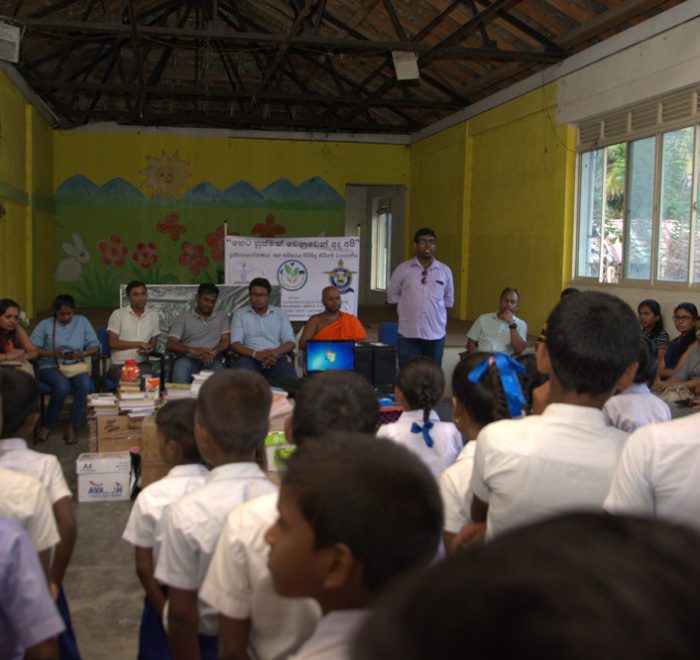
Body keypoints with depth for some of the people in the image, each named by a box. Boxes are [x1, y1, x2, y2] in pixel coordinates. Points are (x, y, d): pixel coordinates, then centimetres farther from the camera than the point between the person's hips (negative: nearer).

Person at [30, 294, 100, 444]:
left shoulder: (82, 322, 12)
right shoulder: (45, 324, 7)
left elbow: (95, 346, 7)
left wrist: (82, 354, -12)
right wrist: (52, 353, -17)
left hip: (76, 366, 2)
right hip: (50, 366, -2)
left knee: (85, 384, -33)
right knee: (63, 386, -35)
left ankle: (73, 427, -19)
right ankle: (48, 425, -12)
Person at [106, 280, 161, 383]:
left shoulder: (153, 315, 13)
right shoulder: (118, 314, 2)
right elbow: (113, 343, -3)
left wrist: (147, 350, -7)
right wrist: (139, 344, -9)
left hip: (142, 363, 2)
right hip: (119, 364, -2)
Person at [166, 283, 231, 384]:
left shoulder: (222, 317, 20)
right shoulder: (183, 318, 12)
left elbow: (226, 341, 8)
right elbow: (170, 344, 1)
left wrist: (213, 352, -15)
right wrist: (193, 350, -18)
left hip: (211, 360, 0)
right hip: (187, 359, 0)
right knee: (181, 366, -36)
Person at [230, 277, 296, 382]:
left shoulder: (281, 314, 16)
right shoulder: (239, 314, 13)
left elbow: (290, 342, 7)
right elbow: (235, 343, 2)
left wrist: (275, 352, -16)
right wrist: (255, 354, -18)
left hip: (276, 358, 1)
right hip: (250, 358, -1)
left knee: (290, 379, -33)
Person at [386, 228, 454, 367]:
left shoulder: (445, 271, 4)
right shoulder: (403, 269, -1)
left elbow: (448, 299, 15)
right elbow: (392, 295, 8)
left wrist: (435, 314, 9)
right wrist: (406, 312, 6)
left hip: (436, 333, 2)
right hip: (409, 333, -1)